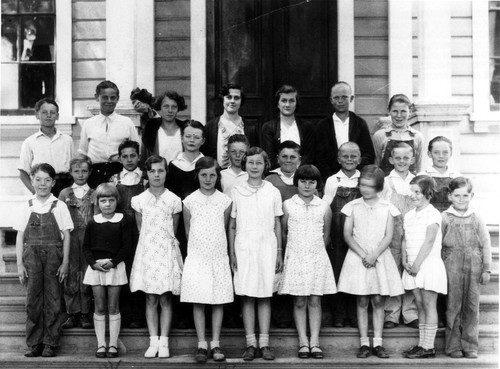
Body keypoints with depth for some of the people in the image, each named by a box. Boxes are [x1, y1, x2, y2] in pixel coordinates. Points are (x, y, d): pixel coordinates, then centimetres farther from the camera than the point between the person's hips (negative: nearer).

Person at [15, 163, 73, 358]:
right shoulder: (26, 207, 6)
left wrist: (65, 263, -5)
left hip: (53, 256, -1)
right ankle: (34, 344, 10)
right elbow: (20, 237, 6)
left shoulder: (59, 206, 2)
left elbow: (66, 236, 1)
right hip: (31, 256, 1)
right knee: (33, 300, 2)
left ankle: (50, 344, 9)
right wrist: (20, 264, 0)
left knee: (52, 301, 2)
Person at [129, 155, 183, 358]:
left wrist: (166, 242, 6)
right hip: (147, 251, 1)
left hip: (167, 251, -1)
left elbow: (173, 230, 9)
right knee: (150, 299, 2)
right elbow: (140, 228, 12)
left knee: (165, 299, 0)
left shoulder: (174, 200, 1)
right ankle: (153, 341, 7)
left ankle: (164, 342, 4)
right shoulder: (139, 200, 4)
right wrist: (150, 241, 7)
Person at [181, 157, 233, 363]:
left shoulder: (225, 201, 1)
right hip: (196, 259, -1)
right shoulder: (189, 201, -1)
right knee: (198, 302, 1)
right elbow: (188, 231, 8)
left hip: (219, 258, 1)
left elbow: (224, 229, 11)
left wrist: (218, 249, 12)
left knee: (219, 301, 3)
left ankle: (215, 344, 11)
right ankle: (201, 345, 7)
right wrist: (196, 249, 11)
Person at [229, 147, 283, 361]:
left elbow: (277, 225, 9)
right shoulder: (236, 192, 5)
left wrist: (279, 252, 6)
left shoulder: (273, 192, 6)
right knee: (246, 296, 0)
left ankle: (264, 343, 6)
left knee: (265, 296, 2)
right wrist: (231, 253, 3)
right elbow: (232, 225, 8)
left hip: (267, 247, 0)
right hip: (243, 247, 0)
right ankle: (250, 343, 5)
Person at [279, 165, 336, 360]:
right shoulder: (287, 205, 0)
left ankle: (315, 342, 5)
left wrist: (315, 249, 10)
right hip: (295, 258, -1)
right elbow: (283, 233, 8)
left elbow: (326, 235, 12)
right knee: (299, 302, 2)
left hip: (317, 258, 1)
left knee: (315, 301, 2)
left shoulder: (324, 207, 3)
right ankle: (303, 342, 6)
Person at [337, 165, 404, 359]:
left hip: (380, 257, 0)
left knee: (378, 301, 2)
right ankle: (364, 343, 6)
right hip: (358, 257, 0)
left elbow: (388, 236, -2)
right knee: (362, 302, 1)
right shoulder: (353, 206, 2)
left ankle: (378, 343, 7)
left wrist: (374, 255, -15)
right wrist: (363, 254, -12)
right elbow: (347, 235, -1)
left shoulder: (387, 208, 3)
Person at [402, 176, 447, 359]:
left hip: (429, 265, -7)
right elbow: (405, 241, 14)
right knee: (420, 306, 10)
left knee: (429, 305, -3)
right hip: (413, 267, 7)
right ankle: (422, 344, 16)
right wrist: (405, 261, -1)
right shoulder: (409, 216, 13)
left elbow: (429, 242, -15)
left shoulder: (433, 214, -9)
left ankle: (429, 347, 0)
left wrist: (417, 264, -16)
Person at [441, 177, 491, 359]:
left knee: (471, 307, 5)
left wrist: (486, 269, 3)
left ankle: (470, 346, 13)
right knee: (453, 306, 2)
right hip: (452, 267, -1)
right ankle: (453, 346, 11)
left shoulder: (476, 219, 5)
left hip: (474, 268, 2)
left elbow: (486, 245, 7)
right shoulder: (444, 218, 0)